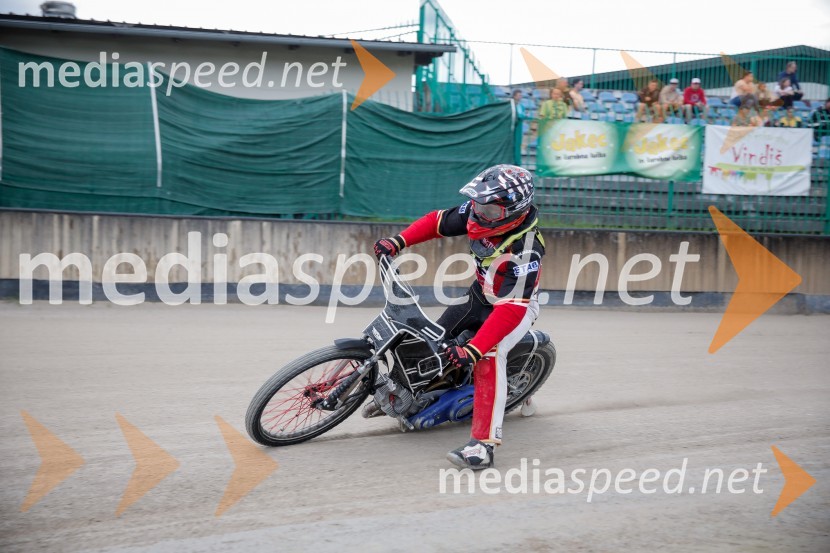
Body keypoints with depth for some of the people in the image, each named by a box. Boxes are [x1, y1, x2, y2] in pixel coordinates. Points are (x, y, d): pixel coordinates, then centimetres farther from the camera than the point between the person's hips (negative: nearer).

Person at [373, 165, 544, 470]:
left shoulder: (525, 251, -36)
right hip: (479, 294, 8)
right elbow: (438, 221, -1)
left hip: (517, 305, -8)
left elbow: (510, 309, -41)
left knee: (489, 356, -32)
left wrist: (473, 350, -48)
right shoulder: (477, 212, -17)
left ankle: (484, 443, -34)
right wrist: (398, 241, -13)